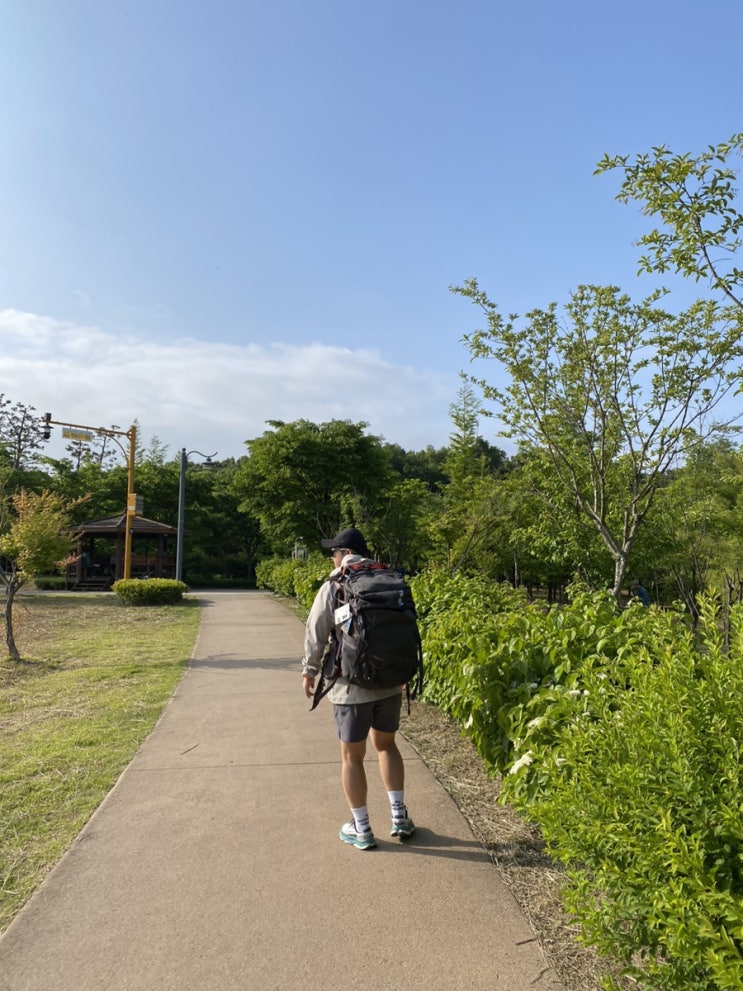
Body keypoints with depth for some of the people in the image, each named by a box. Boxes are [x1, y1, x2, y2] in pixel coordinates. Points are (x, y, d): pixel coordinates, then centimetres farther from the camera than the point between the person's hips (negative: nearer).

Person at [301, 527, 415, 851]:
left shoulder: (333, 587, -10)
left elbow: (316, 634, -7)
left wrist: (309, 671, 8)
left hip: (351, 686, -4)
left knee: (352, 756, 11)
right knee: (385, 744, 23)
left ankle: (362, 830, 21)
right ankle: (399, 817, 24)